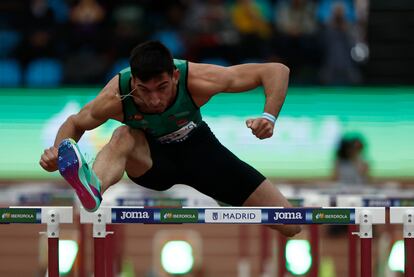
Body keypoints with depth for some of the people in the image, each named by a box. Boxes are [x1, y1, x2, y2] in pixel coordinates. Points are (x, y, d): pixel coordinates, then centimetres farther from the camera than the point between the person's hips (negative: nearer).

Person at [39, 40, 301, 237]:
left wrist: (269, 117, -45)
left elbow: (277, 71, -28)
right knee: (122, 137, -38)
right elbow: (75, 123, -9)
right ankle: (93, 190, -68)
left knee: (290, 225, -5)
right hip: (150, 158, -1)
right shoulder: (115, 98, -32)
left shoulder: (197, 80, -35)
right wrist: (57, 151, -31)